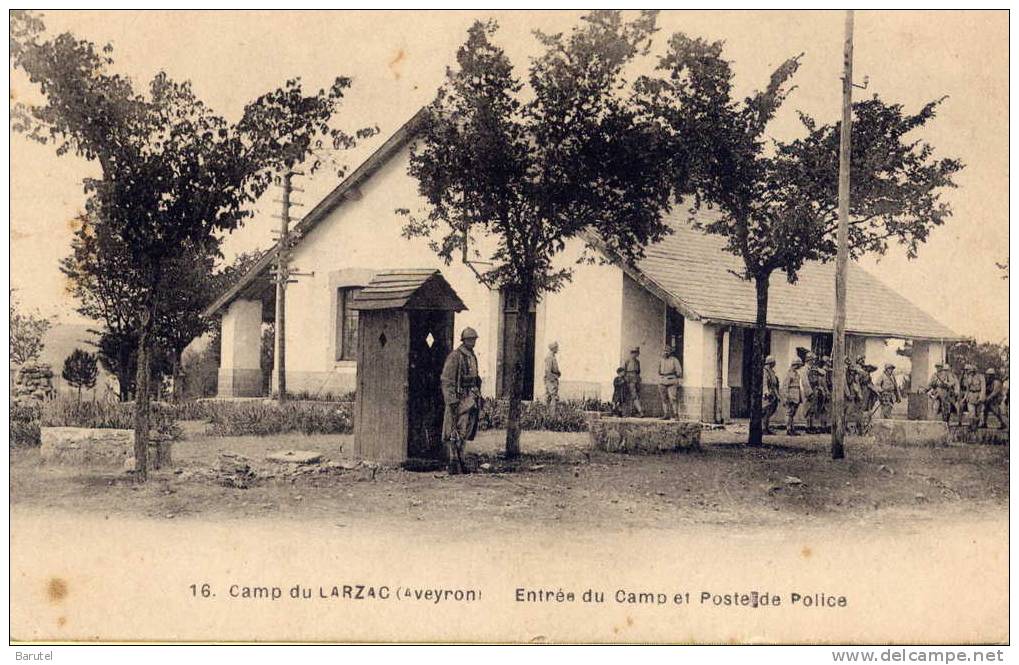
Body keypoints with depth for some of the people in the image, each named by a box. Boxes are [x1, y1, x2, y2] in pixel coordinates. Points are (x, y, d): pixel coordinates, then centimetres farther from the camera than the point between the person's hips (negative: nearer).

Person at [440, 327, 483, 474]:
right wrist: (451, 400, -20)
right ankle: (455, 464, -8)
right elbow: (446, 380, -15)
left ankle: (460, 461, 17)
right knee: (457, 433, -9)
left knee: (466, 432, 11)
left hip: (471, 399, 9)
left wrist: (479, 397, 20)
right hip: (459, 398, -9)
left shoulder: (473, 357, 17)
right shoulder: (455, 356, -10)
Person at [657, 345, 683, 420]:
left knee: (673, 399, -10)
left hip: (672, 383, -6)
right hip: (663, 383, 6)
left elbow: (679, 371, -4)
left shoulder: (674, 360, -5)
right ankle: (666, 414, 12)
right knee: (664, 399, 6)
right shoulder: (661, 361, 12)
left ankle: (676, 415, -6)